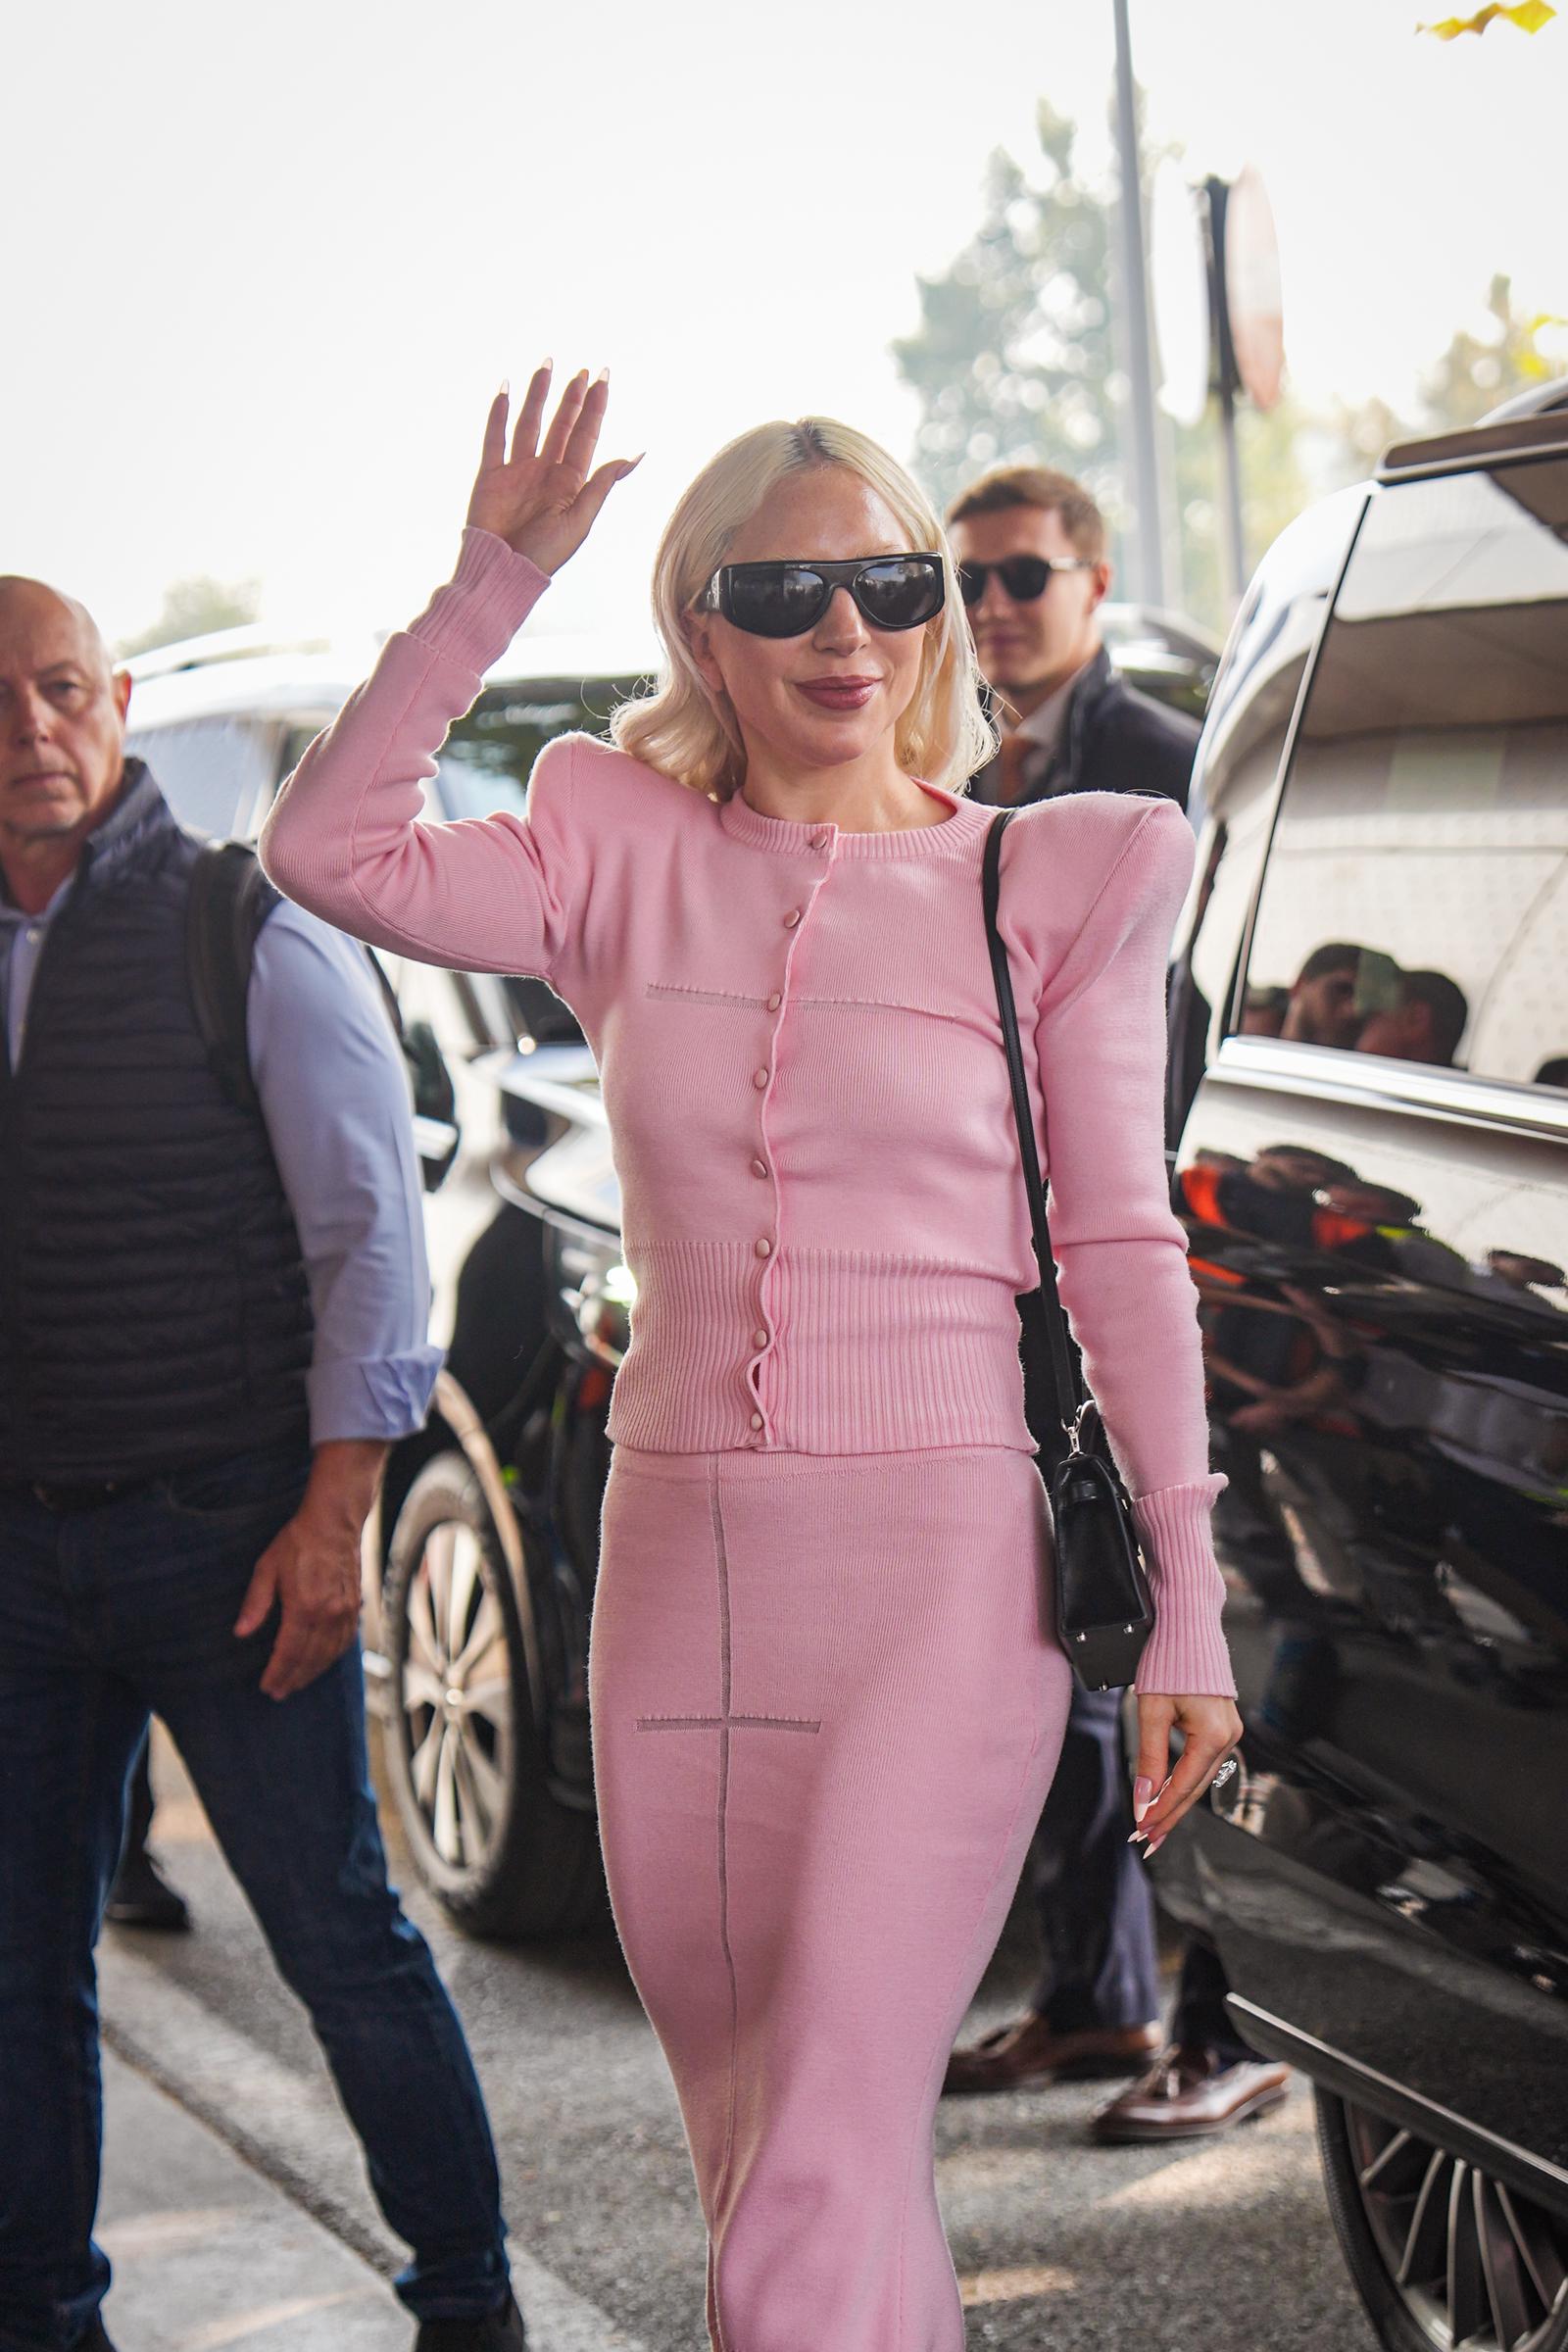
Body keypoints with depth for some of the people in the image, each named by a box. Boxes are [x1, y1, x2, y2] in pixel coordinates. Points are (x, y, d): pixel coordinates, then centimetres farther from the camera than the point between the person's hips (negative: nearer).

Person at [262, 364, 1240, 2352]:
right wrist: (490, 585, -9)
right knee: (759, 2170, 17)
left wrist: (1188, 1607, -2)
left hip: (939, 1571, -4)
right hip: (677, 1568, 4)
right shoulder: (630, 862, 8)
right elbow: (330, 850, -5)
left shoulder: (1054, 883, 2)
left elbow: (1124, 1255, 2)